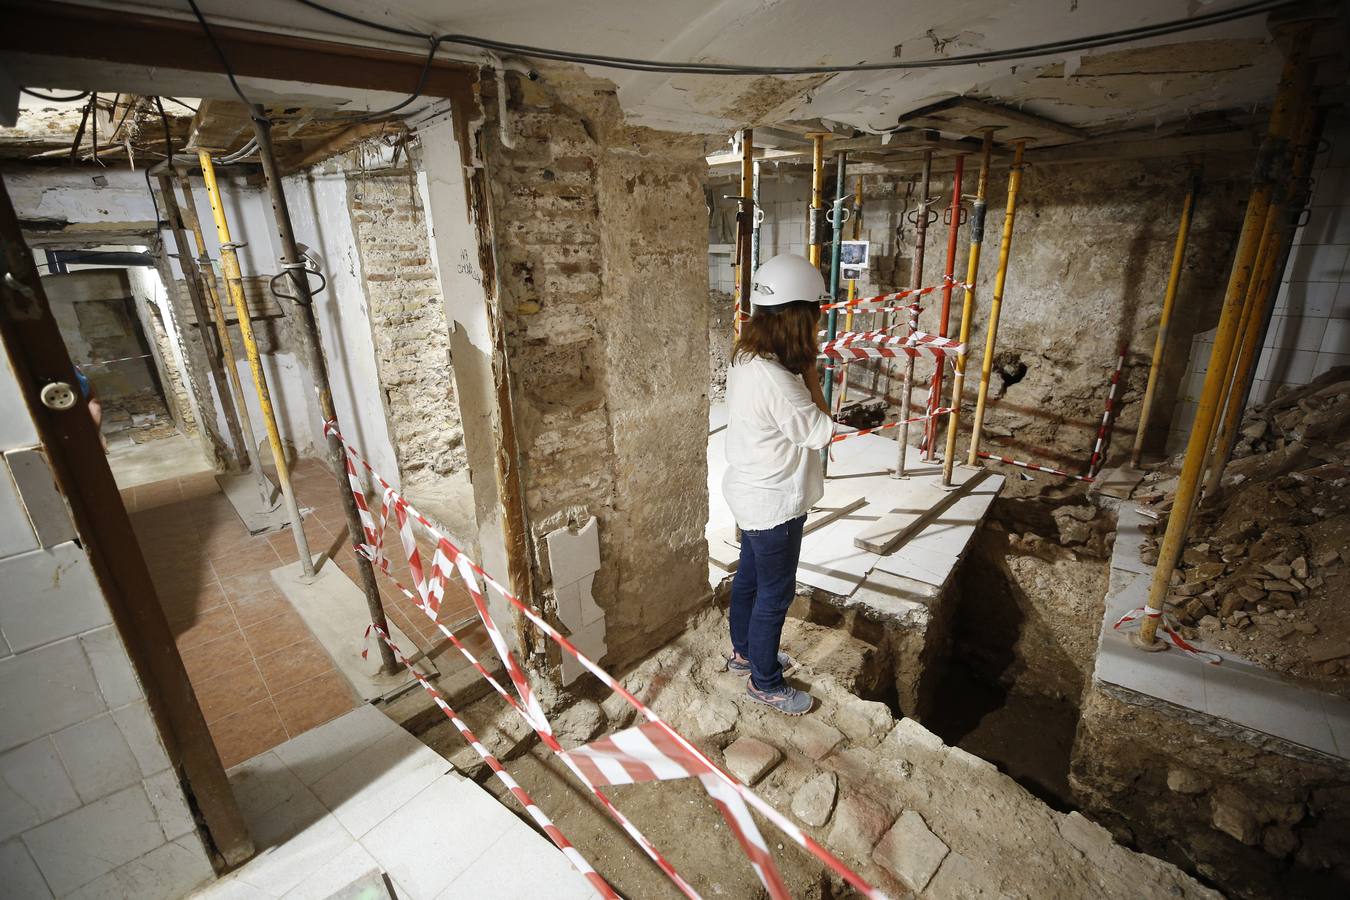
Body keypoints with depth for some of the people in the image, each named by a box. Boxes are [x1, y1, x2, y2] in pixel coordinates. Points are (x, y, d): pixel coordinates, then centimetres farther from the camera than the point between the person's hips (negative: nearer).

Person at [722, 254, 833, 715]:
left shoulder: (745, 360, 0)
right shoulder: (775, 380, -31)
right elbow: (820, 432, -19)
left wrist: (800, 370, -3)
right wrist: (810, 371, -14)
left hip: (753, 494, 10)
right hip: (774, 504, -10)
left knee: (750, 576, 25)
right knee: (775, 592, 9)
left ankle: (744, 651, 47)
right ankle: (764, 682, 31)